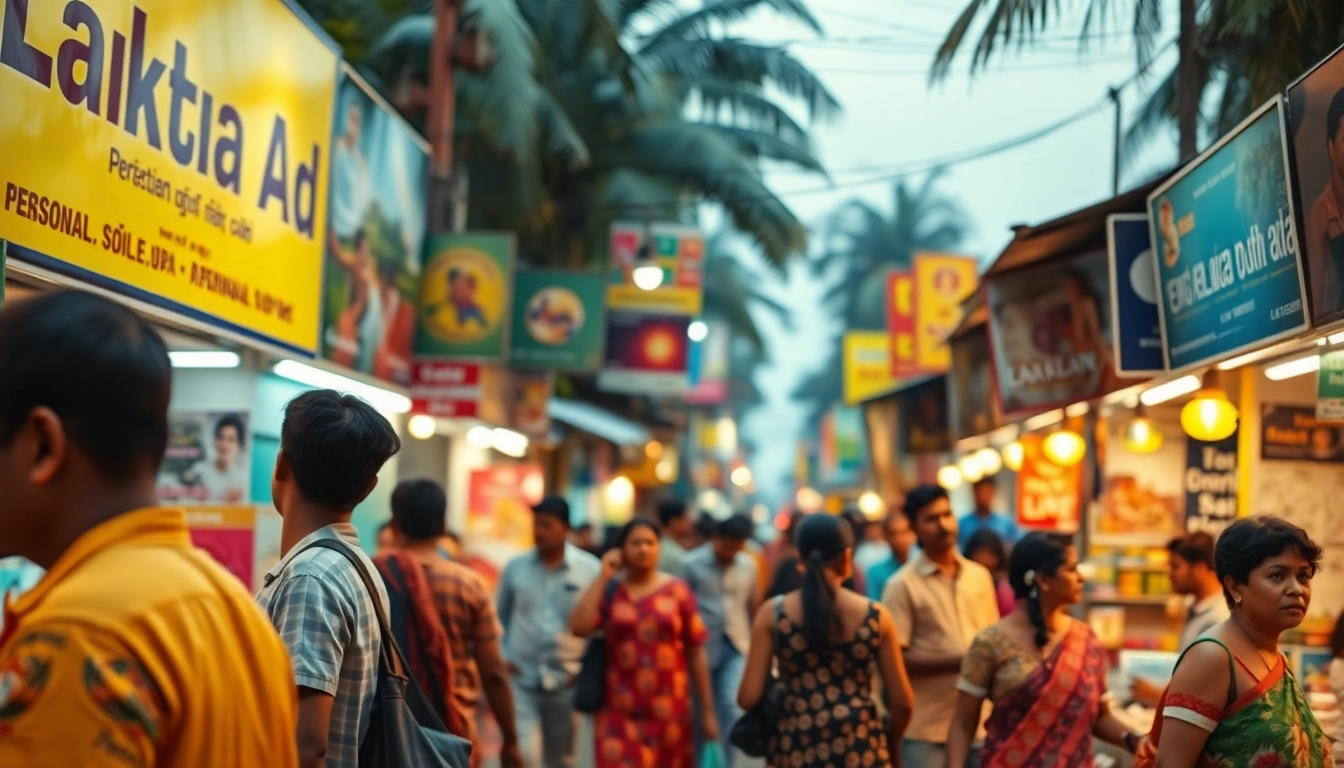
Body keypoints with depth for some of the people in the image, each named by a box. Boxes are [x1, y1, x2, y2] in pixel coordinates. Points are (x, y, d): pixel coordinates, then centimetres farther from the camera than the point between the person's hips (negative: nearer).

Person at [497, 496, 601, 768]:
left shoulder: (590, 570, -4)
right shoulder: (515, 567, 1)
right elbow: (500, 616, 11)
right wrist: (502, 657, 1)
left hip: (566, 681, 0)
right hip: (521, 678, 0)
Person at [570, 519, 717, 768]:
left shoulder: (677, 591, 1)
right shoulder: (609, 591, 3)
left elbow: (696, 653, 3)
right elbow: (579, 627, -14)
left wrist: (708, 710, 3)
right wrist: (603, 577, -10)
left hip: (668, 711, 1)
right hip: (620, 712, -1)